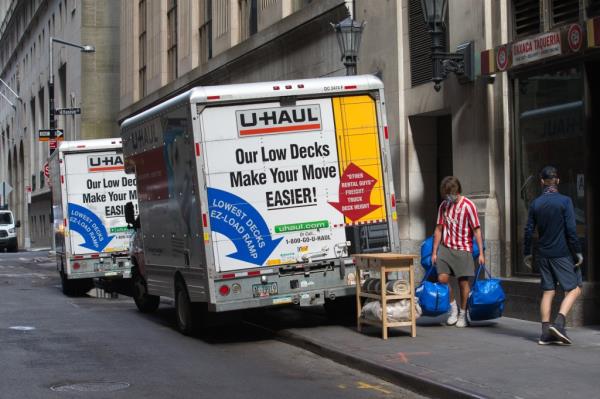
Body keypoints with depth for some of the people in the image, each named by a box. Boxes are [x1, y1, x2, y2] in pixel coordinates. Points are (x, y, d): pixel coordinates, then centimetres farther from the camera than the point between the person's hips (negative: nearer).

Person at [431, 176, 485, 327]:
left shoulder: (468, 206, -8)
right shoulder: (443, 206, 6)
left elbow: (476, 230, -8)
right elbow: (439, 229, 11)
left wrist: (481, 253, -11)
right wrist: (434, 252, 8)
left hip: (463, 249, -4)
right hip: (445, 247, 4)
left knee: (463, 281, -1)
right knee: (442, 278, -7)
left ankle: (462, 313, 14)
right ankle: (453, 306, 14)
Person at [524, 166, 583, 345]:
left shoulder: (535, 203, 4)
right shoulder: (565, 201, -9)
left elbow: (528, 230, 6)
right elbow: (571, 230, -13)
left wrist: (527, 253, 15)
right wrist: (578, 252, -6)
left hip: (543, 254, 5)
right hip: (562, 254, -5)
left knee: (548, 291, 9)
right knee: (574, 289, 3)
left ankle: (546, 333, 5)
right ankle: (559, 324, -15)